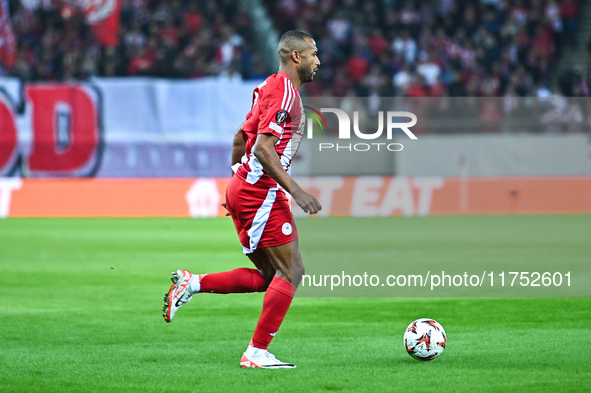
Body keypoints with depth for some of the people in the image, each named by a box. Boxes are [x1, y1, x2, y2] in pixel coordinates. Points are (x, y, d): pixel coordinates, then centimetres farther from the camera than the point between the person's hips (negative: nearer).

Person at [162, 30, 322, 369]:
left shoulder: (271, 87, 17)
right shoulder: (284, 91, -14)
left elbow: (240, 138, 24)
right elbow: (263, 148, -23)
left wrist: (238, 186, 30)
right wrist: (296, 191, -25)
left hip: (242, 188, 10)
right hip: (262, 192, -10)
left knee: (271, 276, 12)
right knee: (291, 271, -6)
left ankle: (192, 284, 6)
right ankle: (257, 354, -6)